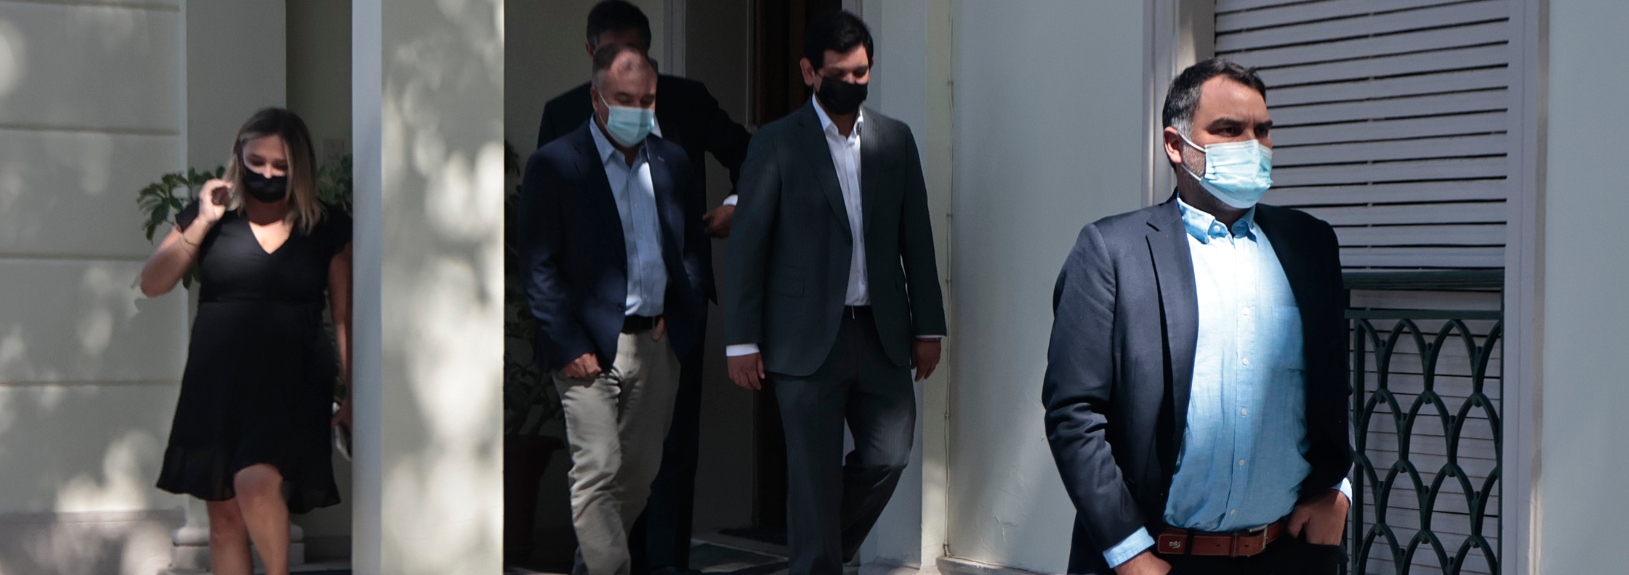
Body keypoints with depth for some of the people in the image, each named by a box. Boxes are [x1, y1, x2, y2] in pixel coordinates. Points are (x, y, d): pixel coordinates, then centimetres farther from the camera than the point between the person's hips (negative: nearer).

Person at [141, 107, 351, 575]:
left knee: (256, 481, -26)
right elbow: (152, 284, 1)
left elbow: (345, 316, 6)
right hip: (217, 385, 3)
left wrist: (353, 394, 3)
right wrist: (201, 223, -8)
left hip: (292, 383, -3)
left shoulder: (327, 228, 4)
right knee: (224, 516, 6)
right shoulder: (215, 216, 6)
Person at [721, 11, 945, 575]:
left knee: (889, 456, 1)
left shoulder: (895, 140, 9)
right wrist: (742, 341, -7)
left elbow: (917, 241, 11)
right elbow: (746, 247, -3)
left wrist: (928, 327, 8)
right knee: (815, 474, 0)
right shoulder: (777, 144, -3)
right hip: (807, 338, -4)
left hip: (881, 333, 4)